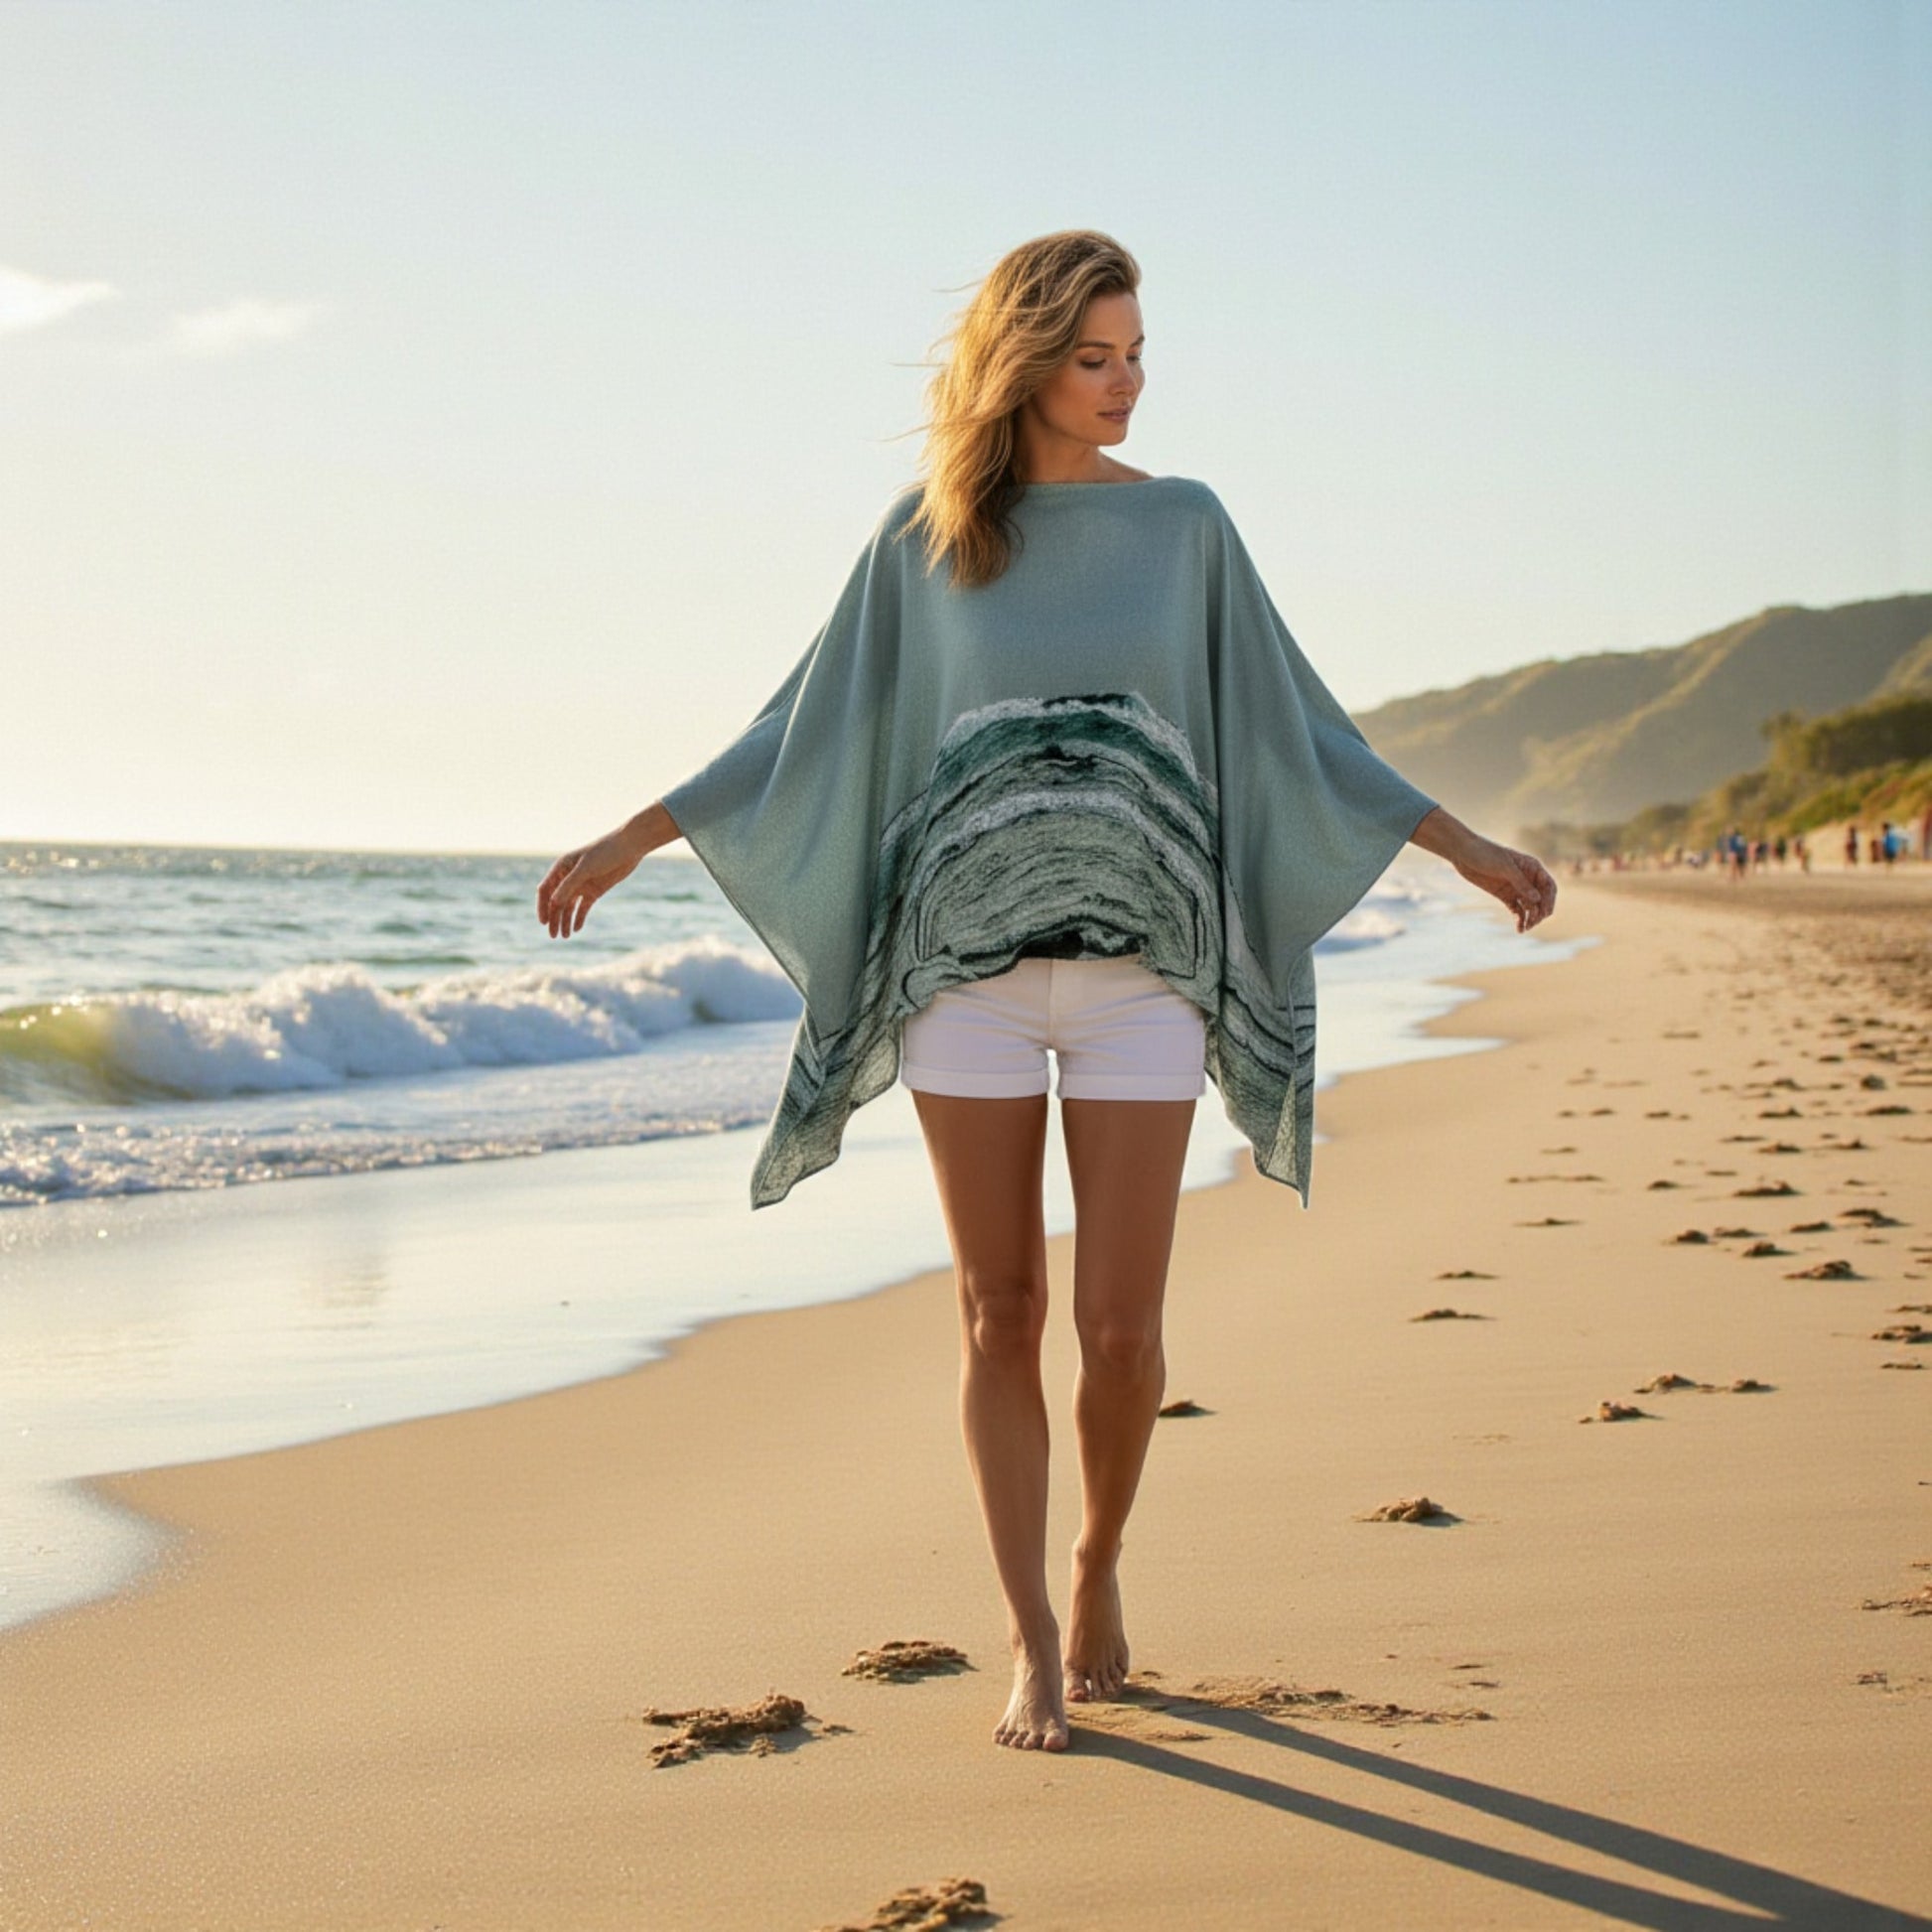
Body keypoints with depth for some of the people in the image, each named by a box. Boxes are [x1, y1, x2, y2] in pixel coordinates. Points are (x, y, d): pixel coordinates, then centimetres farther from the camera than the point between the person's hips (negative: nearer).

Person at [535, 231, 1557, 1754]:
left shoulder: (1183, 524, 8)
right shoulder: (923, 537, 6)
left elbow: (1293, 727, 11)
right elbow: (814, 729, 9)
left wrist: (1467, 848, 8)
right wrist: (632, 840, 5)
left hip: (1140, 963, 0)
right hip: (968, 960, 0)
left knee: (1119, 1323, -3)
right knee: (1000, 1313, 2)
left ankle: (1098, 1559, 26)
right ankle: (1034, 1644, 13)